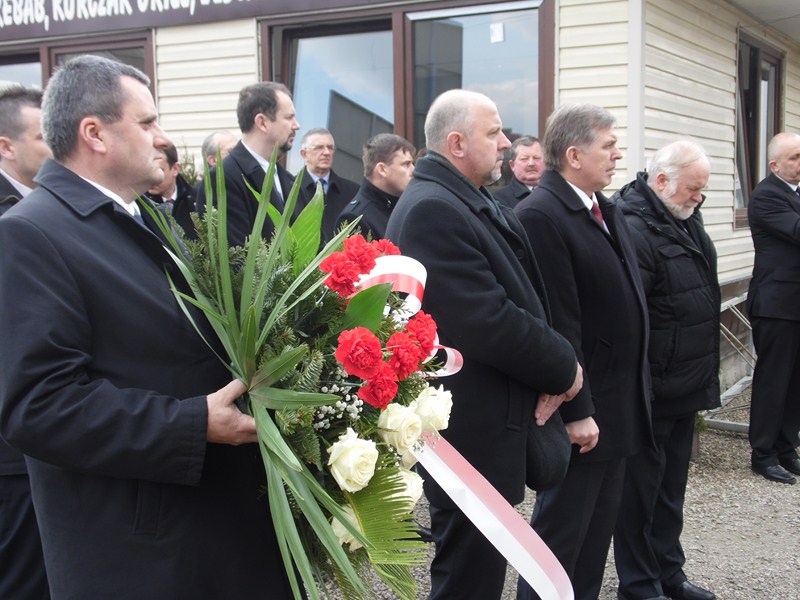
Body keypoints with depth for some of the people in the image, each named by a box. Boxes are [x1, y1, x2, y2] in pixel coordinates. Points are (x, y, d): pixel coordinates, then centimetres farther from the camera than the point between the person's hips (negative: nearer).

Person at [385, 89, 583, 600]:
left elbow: (523, 299, 10)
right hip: (470, 432, -10)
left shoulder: (476, 203, 11)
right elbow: (489, 325, -26)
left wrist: (550, 367, -7)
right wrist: (564, 367, -11)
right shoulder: (431, 209, -21)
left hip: (493, 423, 10)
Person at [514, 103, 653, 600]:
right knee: (561, 530, 4)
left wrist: (639, 388, 14)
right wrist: (576, 410, -21)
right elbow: (557, 323, -22)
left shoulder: (608, 210, 11)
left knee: (599, 526, 19)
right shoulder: (541, 214, -19)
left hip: (621, 405, 9)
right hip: (581, 410, -9)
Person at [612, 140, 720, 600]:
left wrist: (704, 374, 19)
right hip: (650, 389, -9)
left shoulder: (686, 219, 10)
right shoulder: (635, 229, -20)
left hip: (685, 385, 9)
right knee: (642, 488, 5)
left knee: (671, 486, 19)